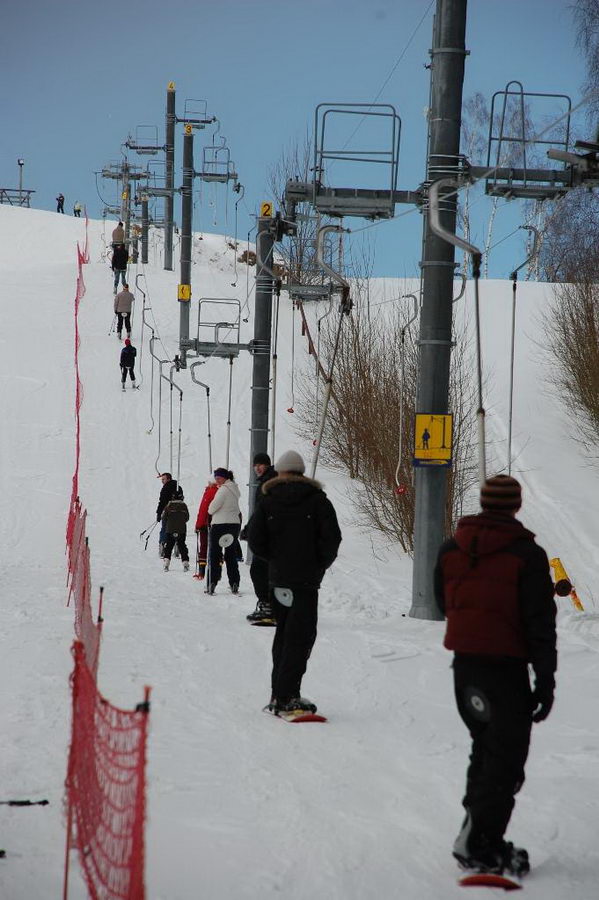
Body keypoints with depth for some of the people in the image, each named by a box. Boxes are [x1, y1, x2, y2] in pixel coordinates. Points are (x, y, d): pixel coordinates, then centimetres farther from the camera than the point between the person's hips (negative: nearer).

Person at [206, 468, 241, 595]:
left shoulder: (223, 490, -15)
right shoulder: (234, 490, 12)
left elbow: (212, 509, -14)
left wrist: (211, 511, 6)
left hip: (220, 525, -8)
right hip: (234, 523, 8)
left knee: (214, 555, 0)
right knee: (231, 554, 12)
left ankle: (212, 583, -3)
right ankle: (234, 584, 9)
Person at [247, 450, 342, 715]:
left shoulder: (268, 502, 2)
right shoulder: (318, 500, -4)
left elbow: (255, 540, -4)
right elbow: (331, 538, -11)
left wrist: (275, 559, 11)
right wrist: (321, 564, 6)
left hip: (277, 578, 4)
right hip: (307, 579, -4)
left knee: (284, 633, 16)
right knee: (301, 636, -3)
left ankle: (280, 693, 17)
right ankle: (284, 696, -12)